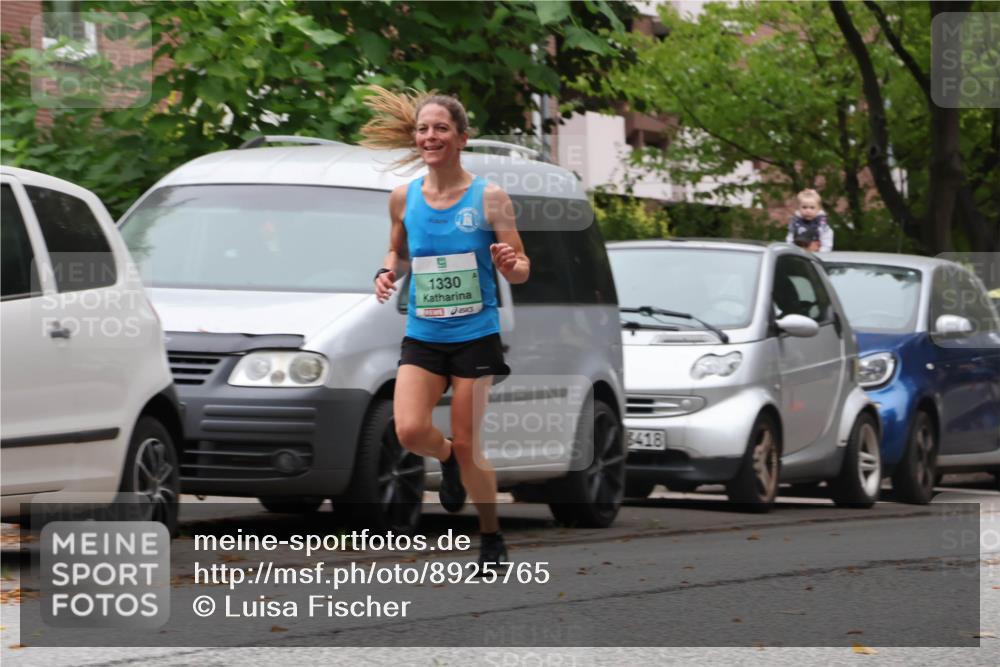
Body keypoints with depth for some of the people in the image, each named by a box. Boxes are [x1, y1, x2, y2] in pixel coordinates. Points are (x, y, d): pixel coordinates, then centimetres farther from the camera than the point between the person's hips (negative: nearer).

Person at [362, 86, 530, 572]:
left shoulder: (489, 197, -8)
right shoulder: (403, 198, 2)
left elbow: (521, 270, -3)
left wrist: (510, 266, -27)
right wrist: (389, 272, -3)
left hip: (475, 336, -3)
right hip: (422, 336, 3)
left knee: (467, 445, -1)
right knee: (409, 431, -16)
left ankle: (491, 537, 20)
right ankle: (446, 459, 21)